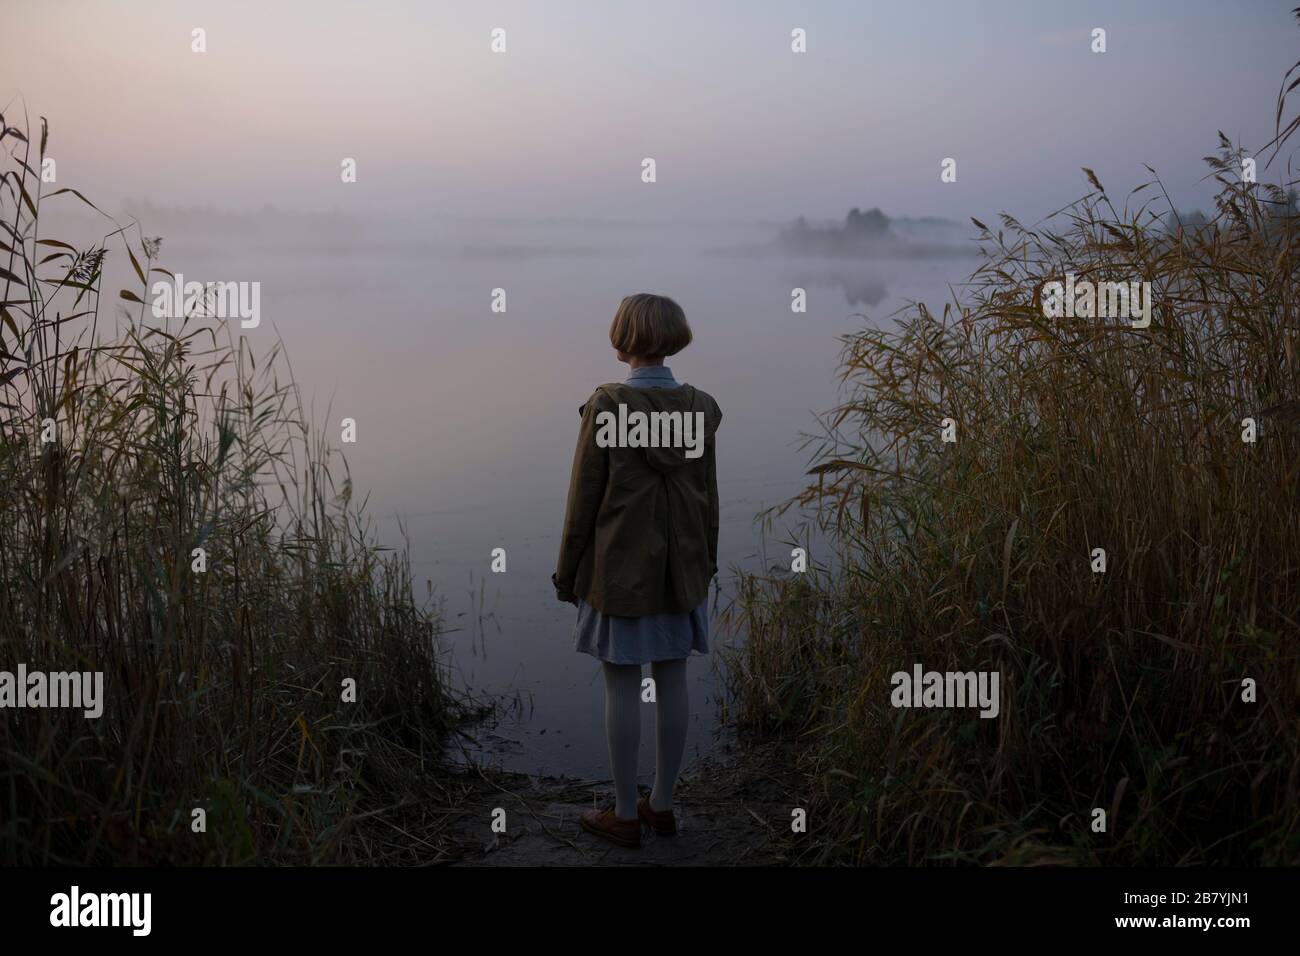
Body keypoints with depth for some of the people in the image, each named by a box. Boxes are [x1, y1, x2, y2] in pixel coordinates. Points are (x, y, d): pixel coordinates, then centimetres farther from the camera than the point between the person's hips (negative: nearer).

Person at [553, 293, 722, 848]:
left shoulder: (606, 406, -15)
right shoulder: (700, 408, -4)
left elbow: (584, 498, -11)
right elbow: (707, 498, 3)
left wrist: (567, 574, 0)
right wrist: (704, 566, 16)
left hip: (620, 568, -4)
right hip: (680, 567, 4)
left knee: (622, 688, 6)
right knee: (672, 684, 12)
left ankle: (625, 815, 17)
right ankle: (661, 805, 25)